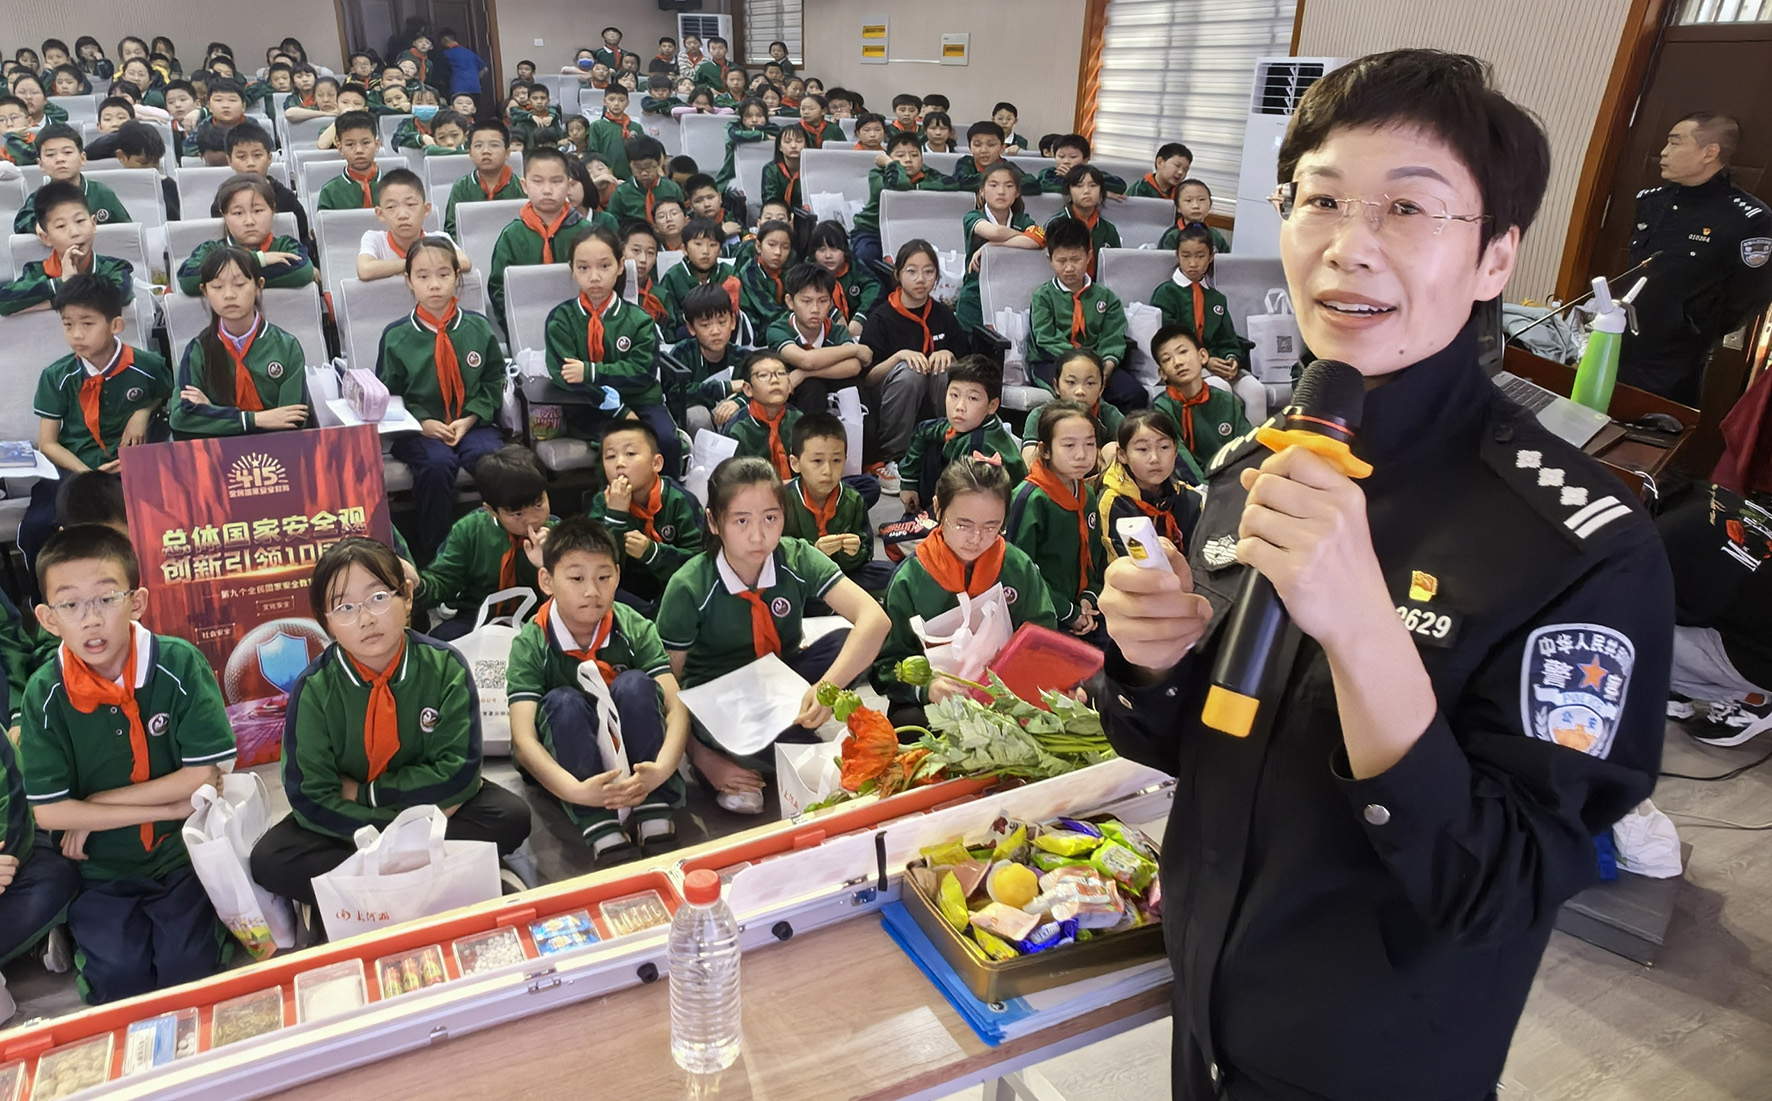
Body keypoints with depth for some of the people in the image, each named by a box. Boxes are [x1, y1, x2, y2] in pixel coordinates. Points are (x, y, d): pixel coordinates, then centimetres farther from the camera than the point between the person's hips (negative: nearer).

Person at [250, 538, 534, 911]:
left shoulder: (444, 667, -15)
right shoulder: (314, 688, -14)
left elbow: (459, 772, -17)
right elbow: (310, 799, -17)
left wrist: (362, 791, -17)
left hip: (437, 810, 0)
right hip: (352, 821, 0)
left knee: (510, 817, -25)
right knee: (268, 860, -24)